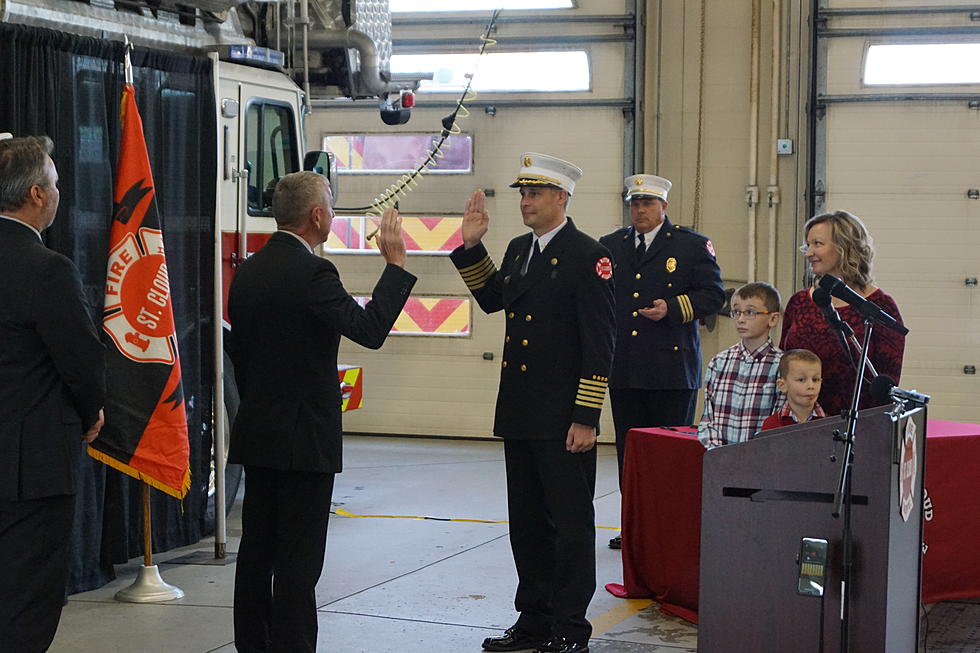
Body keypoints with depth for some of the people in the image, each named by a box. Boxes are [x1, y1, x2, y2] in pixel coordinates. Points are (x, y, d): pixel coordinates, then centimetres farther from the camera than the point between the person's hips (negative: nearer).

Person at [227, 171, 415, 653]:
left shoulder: (247, 271, 9)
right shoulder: (311, 272, -16)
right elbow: (369, 329, -23)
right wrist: (396, 264, -14)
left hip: (256, 435, 8)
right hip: (304, 438, -8)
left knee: (257, 550, 12)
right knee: (298, 558, -4)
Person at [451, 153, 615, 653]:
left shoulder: (587, 256, -11)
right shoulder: (518, 249, 12)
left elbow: (599, 344, -14)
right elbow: (492, 299, 28)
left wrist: (585, 419, -18)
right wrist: (472, 246, 14)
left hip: (562, 419, -8)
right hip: (520, 414, 8)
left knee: (569, 522, 1)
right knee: (526, 522, 14)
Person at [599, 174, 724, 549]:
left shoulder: (692, 245, 2)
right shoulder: (610, 246, 14)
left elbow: (713, 294, -2)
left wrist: (672, 308, -15)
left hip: (672, 369, -4)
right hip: (623, 371, 4)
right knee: (629, 452, 8)